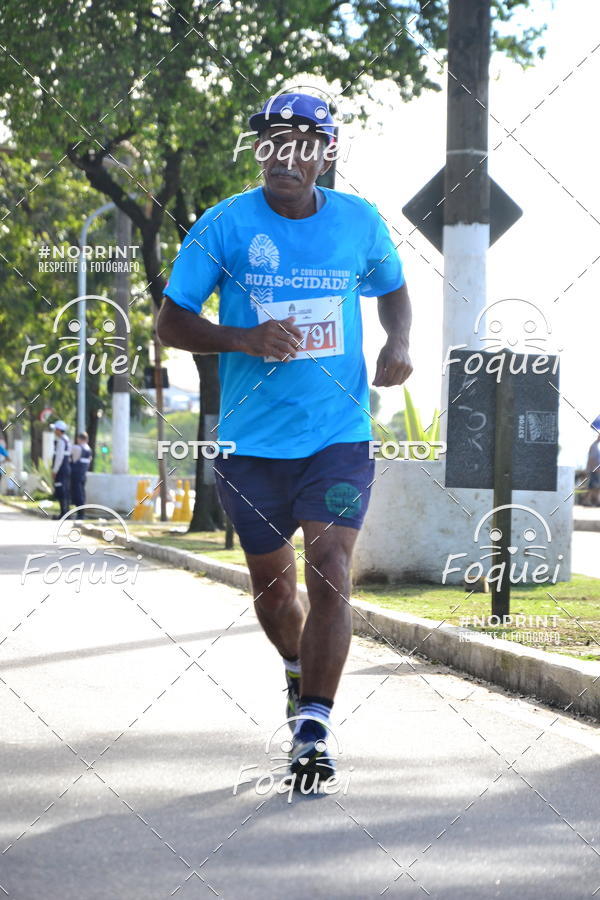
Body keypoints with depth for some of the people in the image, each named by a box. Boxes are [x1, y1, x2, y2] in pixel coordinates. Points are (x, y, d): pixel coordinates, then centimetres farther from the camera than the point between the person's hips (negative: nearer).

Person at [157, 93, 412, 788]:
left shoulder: (359, 222, 2)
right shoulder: (224, 226, -4)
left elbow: (393, 289, 22)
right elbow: (170, 321, -3)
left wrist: (398, 346, 1)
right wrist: (243, 339, -20)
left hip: (340, 435, 0)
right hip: (253, 439, 1)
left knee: (329, 569, -16)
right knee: (272, 586, 13)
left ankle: (311, 731, -16)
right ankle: (300, 671, 44)